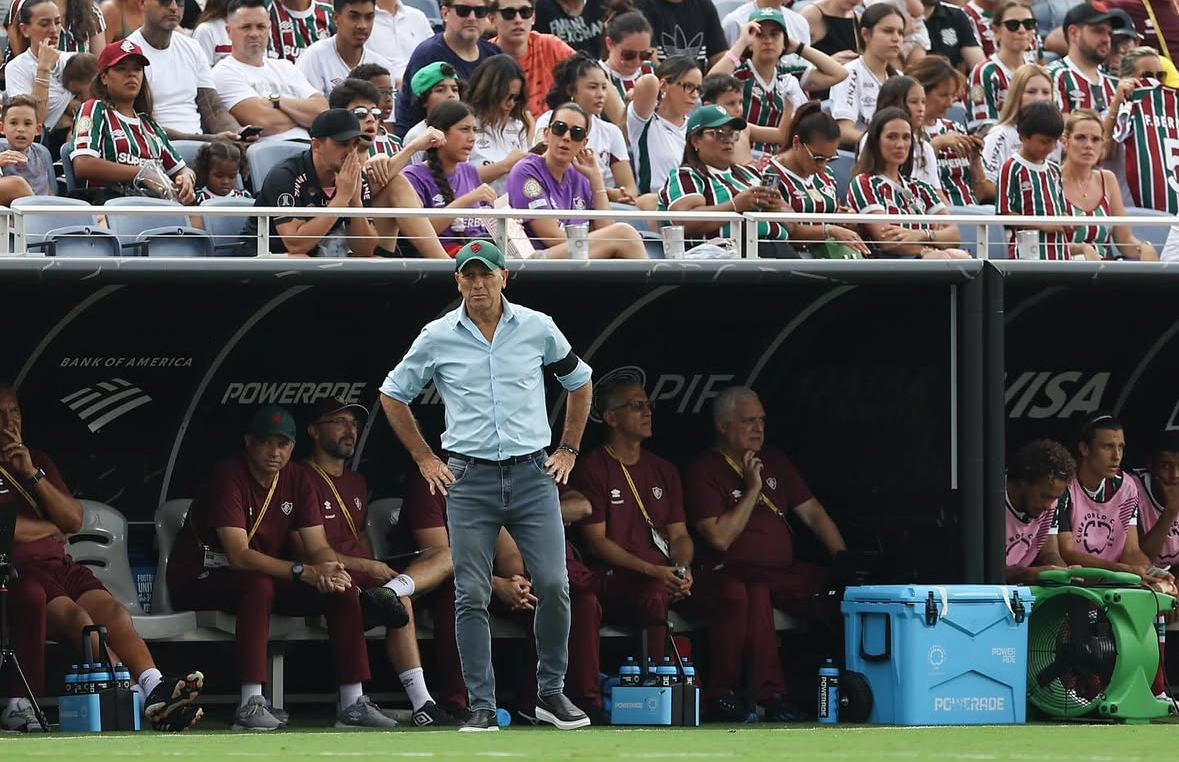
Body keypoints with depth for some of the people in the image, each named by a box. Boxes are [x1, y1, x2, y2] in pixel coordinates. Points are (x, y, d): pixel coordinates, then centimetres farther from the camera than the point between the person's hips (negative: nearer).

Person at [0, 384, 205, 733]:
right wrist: (51, 529, 5)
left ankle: (155, 689, -41)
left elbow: (74, 520, 13)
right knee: (77, 618, -30)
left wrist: (34, 475, 1)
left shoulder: (38, 460, 24)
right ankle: (141, 697, -44)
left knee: (113, 612, -21)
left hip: (60, 566, 7)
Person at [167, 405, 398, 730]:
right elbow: (239, 555, -30)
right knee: (259, 585, -39)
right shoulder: (229, 477, -21)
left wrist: (329, 568, -28)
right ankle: (250, 706, -42)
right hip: (201, 579, -7)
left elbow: (318, 547, -2)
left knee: (342, 590, -11)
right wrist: (304, 572, -37)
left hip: (267, 578, 7)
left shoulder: (297, 479, 2)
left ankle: (353, 704, -12)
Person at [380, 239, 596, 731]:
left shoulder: (538, 328, 4)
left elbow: (579, 381, 19)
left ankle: (550, 692, 9)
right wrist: (424, 460, 9)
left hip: (533, 474, 0)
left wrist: (568, 450, 14)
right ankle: (482, 707, 1)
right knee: (472, 597, -4)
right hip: (470, 481, 0)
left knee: (554, 585, -8)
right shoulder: (438, 338, 2)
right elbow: (393, 395, 14)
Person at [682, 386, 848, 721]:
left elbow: (812, 513, 16)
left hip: (783, 573, 6)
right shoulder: (702, 471, -1)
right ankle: (770, 693, -32)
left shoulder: (773, 461, 19)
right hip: (728, 575, -6)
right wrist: (752, 490, -8)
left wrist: (842, 556, 1)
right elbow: (720, 538, -12)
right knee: (755, 592, -40)